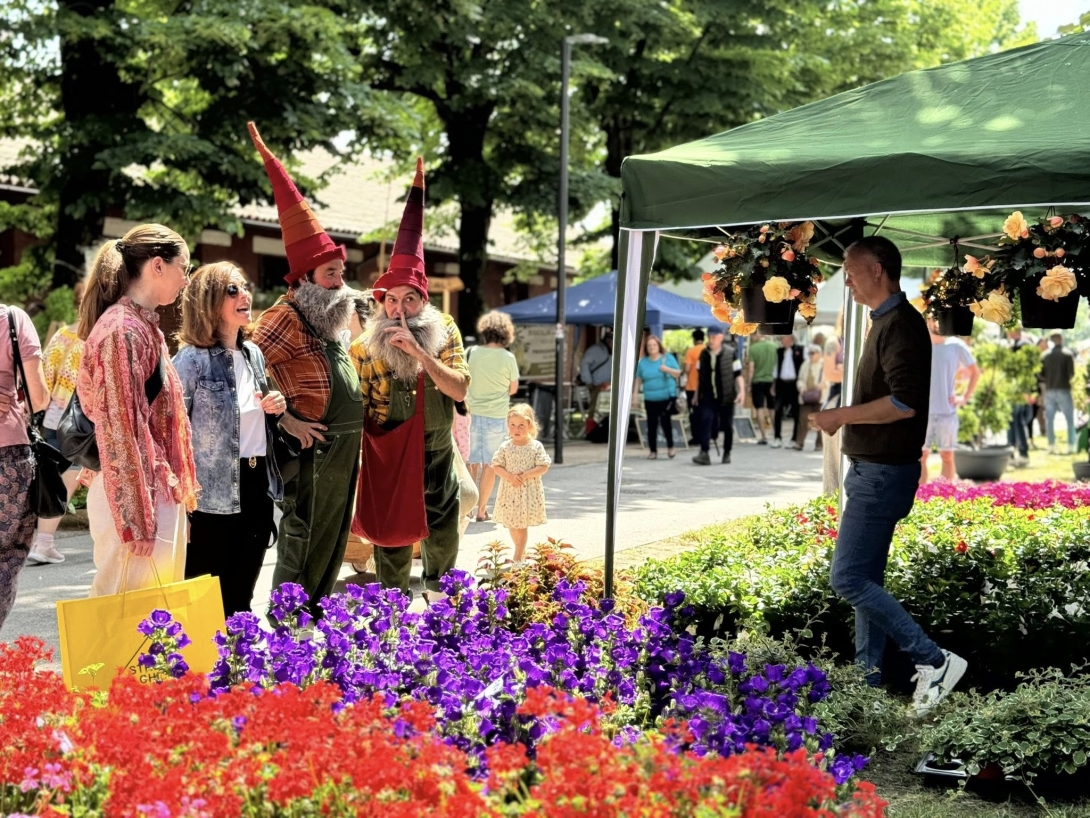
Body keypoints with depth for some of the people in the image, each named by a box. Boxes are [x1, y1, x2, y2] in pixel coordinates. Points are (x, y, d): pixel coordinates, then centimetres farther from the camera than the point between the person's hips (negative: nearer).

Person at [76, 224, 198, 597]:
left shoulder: (143, 325, 16)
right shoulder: (124, 330, -15)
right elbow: (120, 430, -19)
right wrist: (137, 519, -20)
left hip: (160, 492, 10)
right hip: (136, 496, -10)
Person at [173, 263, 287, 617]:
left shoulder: (254, 354, 11)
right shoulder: (192, 359, -12)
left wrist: (275, 408, 1)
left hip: (257, 484, 7)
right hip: (214, 494, -7)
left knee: (241, 595, 14)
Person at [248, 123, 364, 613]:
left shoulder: (332, 320, 14)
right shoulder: (287, 318, -13)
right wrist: (286, 421, -19)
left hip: (344, 456, 9)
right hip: (312, 455, -9)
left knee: (331, 545, 14)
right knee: (300, 550, -4)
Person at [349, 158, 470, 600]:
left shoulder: (444, 332, -5)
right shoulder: (366, 346, -8)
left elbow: (460, 389, -16)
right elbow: (356, 410, -4)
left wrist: (419, 352, -27)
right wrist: (355, 461, -9)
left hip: (436, 453, 2)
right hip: (387, 457, -2)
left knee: (443, 533, 10)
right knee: (392, 533, 4)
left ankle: (438, 596, 32)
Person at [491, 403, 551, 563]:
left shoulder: (536, 446, -5)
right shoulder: (505, 447, -1)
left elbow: (543, 467, -7)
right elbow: (497, 466, 0)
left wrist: (525, 475, -19)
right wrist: (509, 476, -17)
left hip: (529, 491, -3)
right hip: (509, 491, 3)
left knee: (522, 524, -3)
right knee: (512, 524, 12)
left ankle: (518, 557, 0)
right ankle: (521, 551, 31)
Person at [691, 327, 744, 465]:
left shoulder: (731, 353, -4)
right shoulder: (703, 354, 7)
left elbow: (738, 374, -4)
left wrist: (742, 391, -13)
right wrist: (697, 393, 18)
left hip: (726, 396, -2)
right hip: (707, 396, 2)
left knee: (727, 425, 8)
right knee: (705, 421, -15)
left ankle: (727, 453, 23)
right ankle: (704, 453, -20)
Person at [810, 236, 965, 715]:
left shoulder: (902, 325, -16)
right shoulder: (886, 322, 16)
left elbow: (904, 402, -27)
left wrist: (840, 416, -20)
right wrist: (843, 419, 13)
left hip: (884, 473, -11)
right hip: (872, 469, 11)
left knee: (849, 579, -11)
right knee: (866, 580, 13)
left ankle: (934, 661, -7)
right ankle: (869, 678, 19)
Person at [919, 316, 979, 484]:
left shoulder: (956, 346, 0)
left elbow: (975, 372, 11)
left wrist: (965, 397, 3)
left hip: (947, 411, 0)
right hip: (922, 411, 0)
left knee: (947, 456, 4)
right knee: (921, 456, 1)